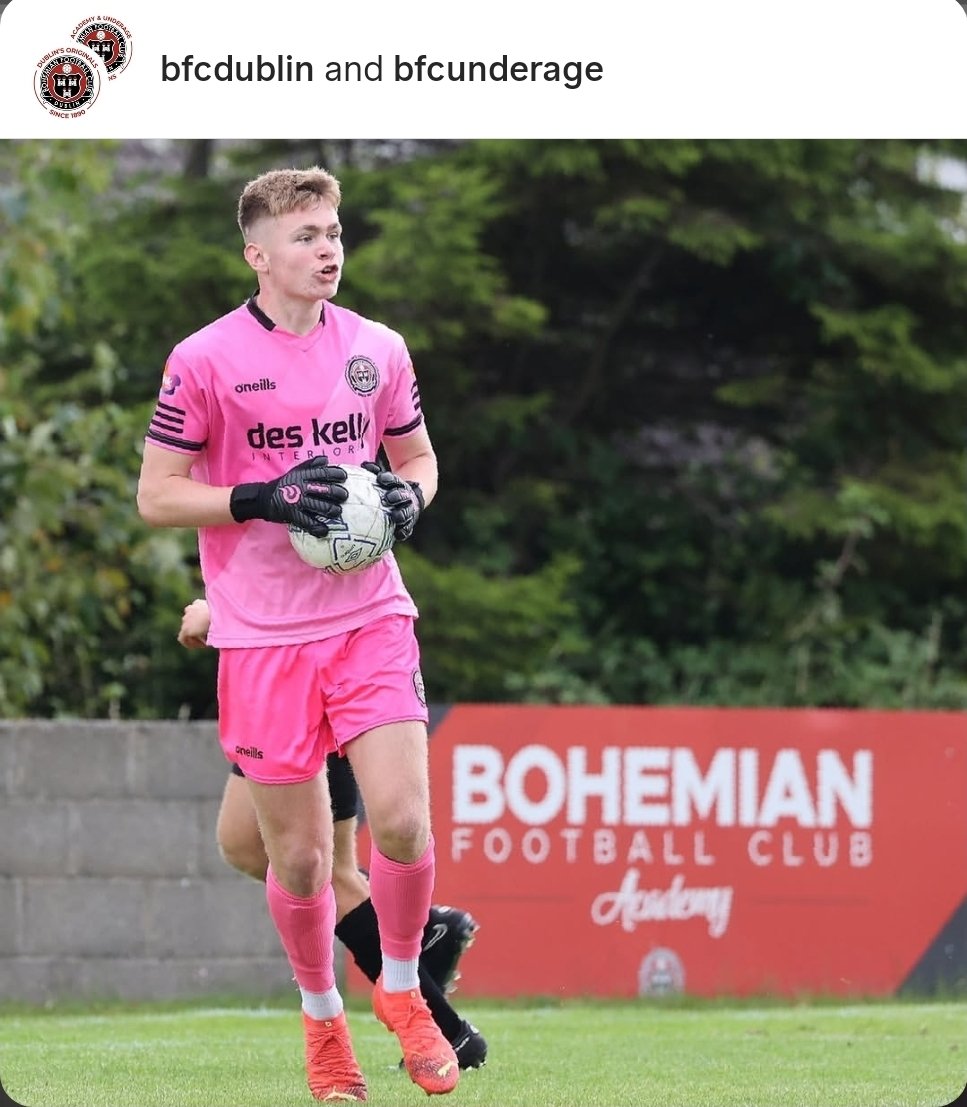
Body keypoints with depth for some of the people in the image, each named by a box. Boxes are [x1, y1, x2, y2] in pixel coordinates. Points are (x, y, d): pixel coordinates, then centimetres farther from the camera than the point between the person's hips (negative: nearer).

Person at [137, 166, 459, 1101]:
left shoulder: (376, 349, 7)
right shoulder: (205, 361, -5)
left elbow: (417, 457, 21)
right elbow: (155, 496, -4)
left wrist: (408, 496, -2)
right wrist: (265, 499, -17)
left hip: (371, 618, 2)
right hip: (262, 638, -2)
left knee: (401, 818, -12)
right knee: (298, 854, 2)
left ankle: (400, 986, 13)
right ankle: (321, 1014, 26)